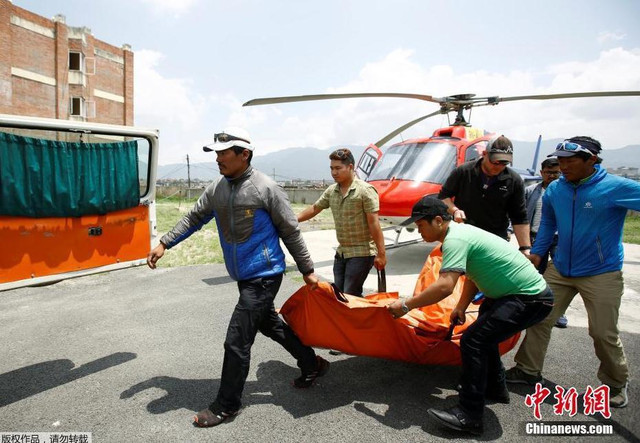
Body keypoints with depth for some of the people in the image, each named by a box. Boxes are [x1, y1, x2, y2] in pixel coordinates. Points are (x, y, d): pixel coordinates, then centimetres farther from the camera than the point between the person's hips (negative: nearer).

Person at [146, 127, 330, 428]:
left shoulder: (265, 188, -16)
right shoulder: (217, 188, 3)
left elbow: (291, 232, -10)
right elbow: (194, 218, 13)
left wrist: (307, 270, -6)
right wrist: (164, 244, 6)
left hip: (264, 276, -7)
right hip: (244, 276, 8)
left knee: (237, 340, -3)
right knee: (269, 325, 21)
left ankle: (226, 405, 17)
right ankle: (312, 366, 41)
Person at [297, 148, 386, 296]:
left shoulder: (365, 190, -14)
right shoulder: (331, 191, 7)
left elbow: (374, 223, -17)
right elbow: (314, 208, 17)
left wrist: (381, 254, -18)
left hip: (361, 252, -7)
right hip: (341, 252, 7)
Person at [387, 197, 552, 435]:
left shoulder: (455, 239, -23)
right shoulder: (461, 231, 9)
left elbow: (445, 286, -34)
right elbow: (472, 275, 17)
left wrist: (406, 305, -27)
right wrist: (461, 307, 9)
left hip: (529, 298, -11)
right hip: (528, 291, 11)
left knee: (473, 341, -16)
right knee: (484, 330, 25)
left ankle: (469, 416, -9)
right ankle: (495, 388, 40)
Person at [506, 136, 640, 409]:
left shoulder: (617, 188, -16)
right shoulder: (555, 190, -1)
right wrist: (536, 254, 11)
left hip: (601, 274, -4)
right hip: (560, 269, 5)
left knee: (604, 333, 4)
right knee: (540, 320, 7)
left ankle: (616, 383, 30)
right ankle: (528, 371, 24)